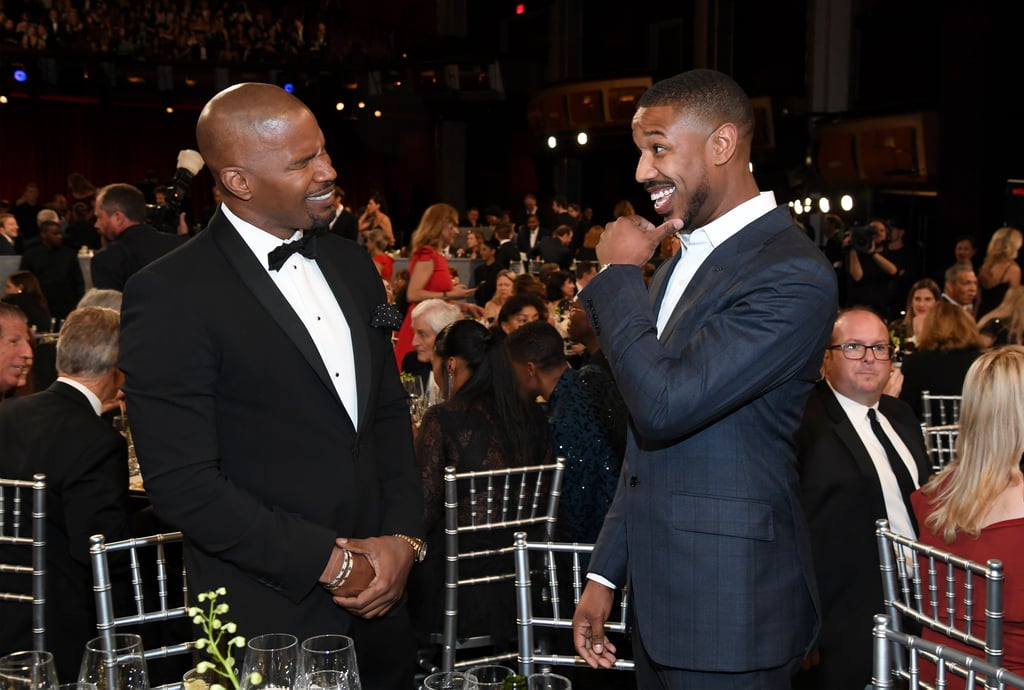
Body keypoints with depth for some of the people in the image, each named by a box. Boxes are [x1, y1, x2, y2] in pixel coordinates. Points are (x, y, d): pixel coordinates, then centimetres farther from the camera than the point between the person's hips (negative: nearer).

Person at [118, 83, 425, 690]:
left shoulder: (351, 263, 7)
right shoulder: (170, 296, -14)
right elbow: (183, 484, -17)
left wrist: (402, 536, -2)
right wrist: (332, 560, -15)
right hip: (270, 623, -6)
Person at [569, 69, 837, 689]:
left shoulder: (792, 276, -18)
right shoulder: (682, 263, 12)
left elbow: (662, 404, -25)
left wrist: (619, 275, -13)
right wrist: (607, 573, 15)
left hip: (728, 610, -8)